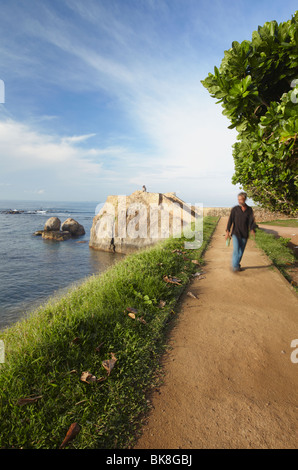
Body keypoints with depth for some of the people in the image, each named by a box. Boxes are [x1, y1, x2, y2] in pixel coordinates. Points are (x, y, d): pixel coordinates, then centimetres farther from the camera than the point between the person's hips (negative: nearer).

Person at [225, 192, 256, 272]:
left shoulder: (249, 210, 2)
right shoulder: (235, 209, -2)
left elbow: (251, 221, -5)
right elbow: (230, 220, -3)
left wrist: (252, 230, -25)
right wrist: (227, 231, -11)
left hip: (244, 234, 2)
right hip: (236, 233, -2)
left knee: (241, 251, 11)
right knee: (236, 249, -17)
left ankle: (237, 264, 29)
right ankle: (234, 266, -18)